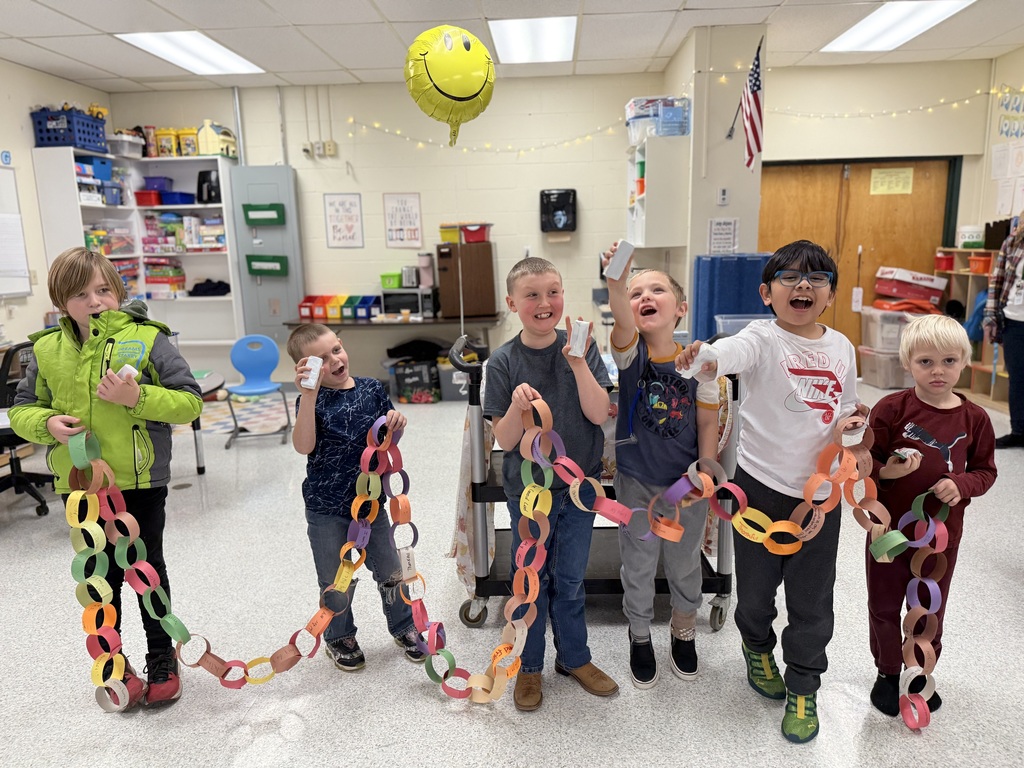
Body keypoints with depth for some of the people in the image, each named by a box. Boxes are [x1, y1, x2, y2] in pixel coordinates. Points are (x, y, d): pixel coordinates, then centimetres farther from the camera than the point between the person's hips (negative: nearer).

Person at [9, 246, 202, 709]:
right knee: (99, 575, 15)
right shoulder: (47, 349, 0)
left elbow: (190, 402, -11)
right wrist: (47, 424, -11)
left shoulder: (147, 339, -10)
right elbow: (22, 409, 11)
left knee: (147, 569, 12)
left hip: (141, 481, -3)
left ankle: (161, 657, 32)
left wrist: (138, 397, -26)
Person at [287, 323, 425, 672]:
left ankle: (404, 626, 38)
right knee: (336, 580, 13)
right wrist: (308, 396, -38)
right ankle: (339, 637, 38)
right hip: (326, 508, -3)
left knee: (390, 570, 15)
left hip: (370, 499, 3)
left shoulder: (371, 389, -3)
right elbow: (303, 446, -30)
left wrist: (396, 423, -14)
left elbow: (388, 439, 9)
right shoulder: (312, 401, -14)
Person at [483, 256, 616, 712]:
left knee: (570, 581, 17)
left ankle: (574, 657, 40)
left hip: (579, 485, 1)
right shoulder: (503, 362, -11)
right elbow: (504, 440, -12)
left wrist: (577, 363, -26)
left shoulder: (582, 349, -7)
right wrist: (518, 406, -31)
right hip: (529, 490, -1)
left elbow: (599, 414, -15)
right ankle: (530, 666, 35)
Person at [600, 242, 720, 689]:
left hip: (686, 484, 1)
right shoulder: (630, 352, -15)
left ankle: (684, 631, 48)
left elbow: (707, 425, -6)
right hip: (636, 484, -1)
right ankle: (640, 636, 42)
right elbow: (622, 321, -39)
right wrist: (617, 281, -59)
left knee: (684, 564, 21)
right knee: (638, 567, 17)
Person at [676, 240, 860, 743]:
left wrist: (853, 421, -4)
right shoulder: (762, 339, -14)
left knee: (812, 597, 13)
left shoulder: (841, 347, 2)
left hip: (821, 490, 3)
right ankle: (758, 647, 48)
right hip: (761, 486, -3)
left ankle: (803, 687, 35)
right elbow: (731, 352, -38)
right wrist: (705, 359, -60)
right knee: (756, 584, 16)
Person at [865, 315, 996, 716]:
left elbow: (985, 470, 4)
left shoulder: (974, 418, -5)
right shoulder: (892, 409, -14)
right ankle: (887, 672, 35)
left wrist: (961, 484, -15)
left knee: (930, 608, 19)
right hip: (889, 528, -2)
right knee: (884, 605, 13)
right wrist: (885, 471, -29)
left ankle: (921, 673, 42)